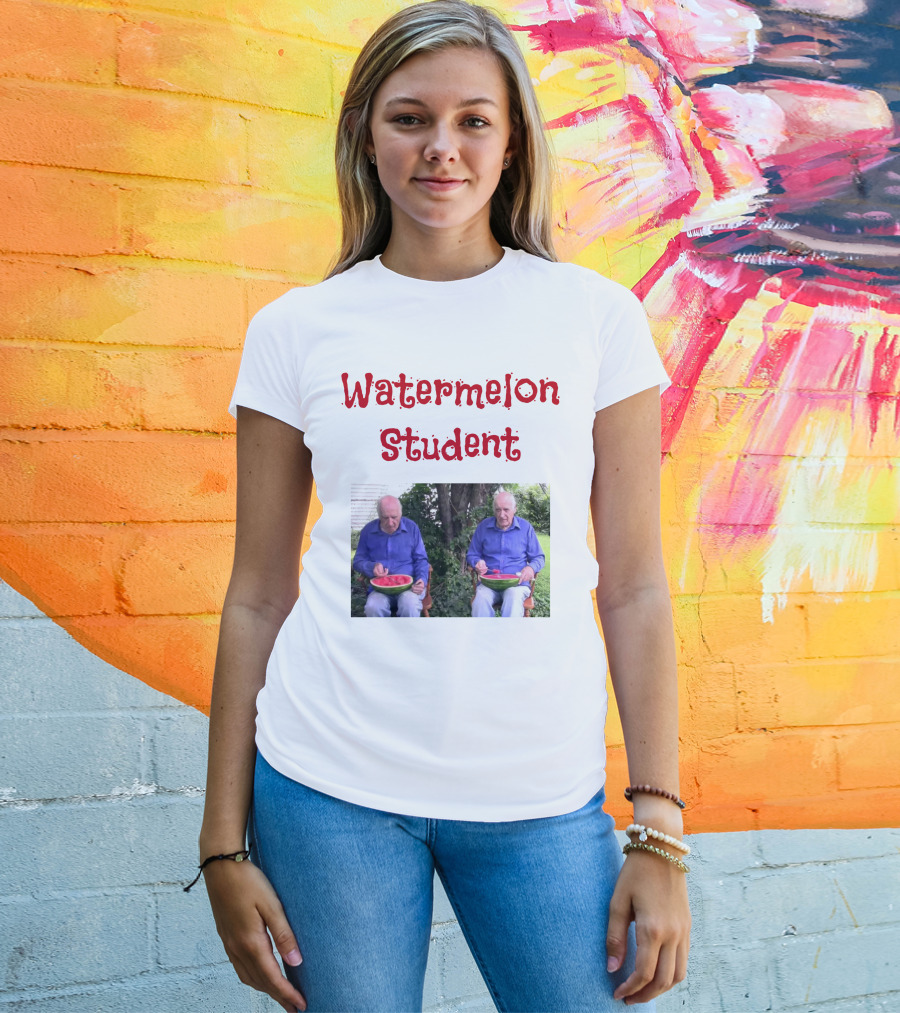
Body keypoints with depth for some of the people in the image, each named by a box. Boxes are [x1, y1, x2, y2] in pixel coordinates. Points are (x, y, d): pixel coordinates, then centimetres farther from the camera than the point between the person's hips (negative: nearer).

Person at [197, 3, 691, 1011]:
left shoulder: (598, 315, 2)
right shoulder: (296, 330, 2)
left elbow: (636, 588, 2)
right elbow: (256, 597, 5)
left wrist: (660, 834, -2)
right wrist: (224, 844, 4)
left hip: (542, 796, 1)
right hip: (328, 788, 0)